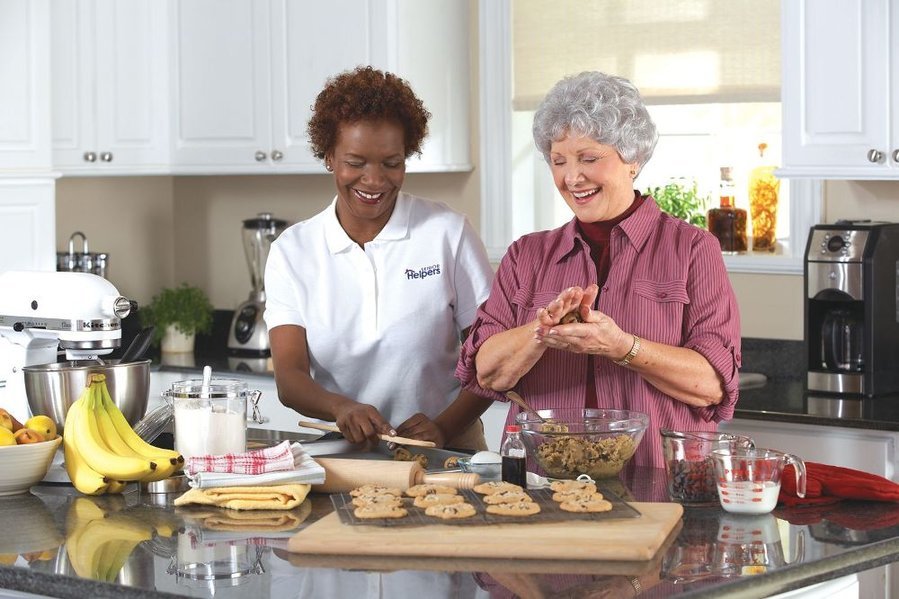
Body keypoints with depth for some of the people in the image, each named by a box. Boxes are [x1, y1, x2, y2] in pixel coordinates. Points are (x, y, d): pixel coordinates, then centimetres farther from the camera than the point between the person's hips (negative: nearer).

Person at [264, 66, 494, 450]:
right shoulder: (291, 251, 7)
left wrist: (445, 427, -14)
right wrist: (340, 408, -23)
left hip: (447, 455, -1)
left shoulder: (448, 233, 3)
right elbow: (289, 377, -2)